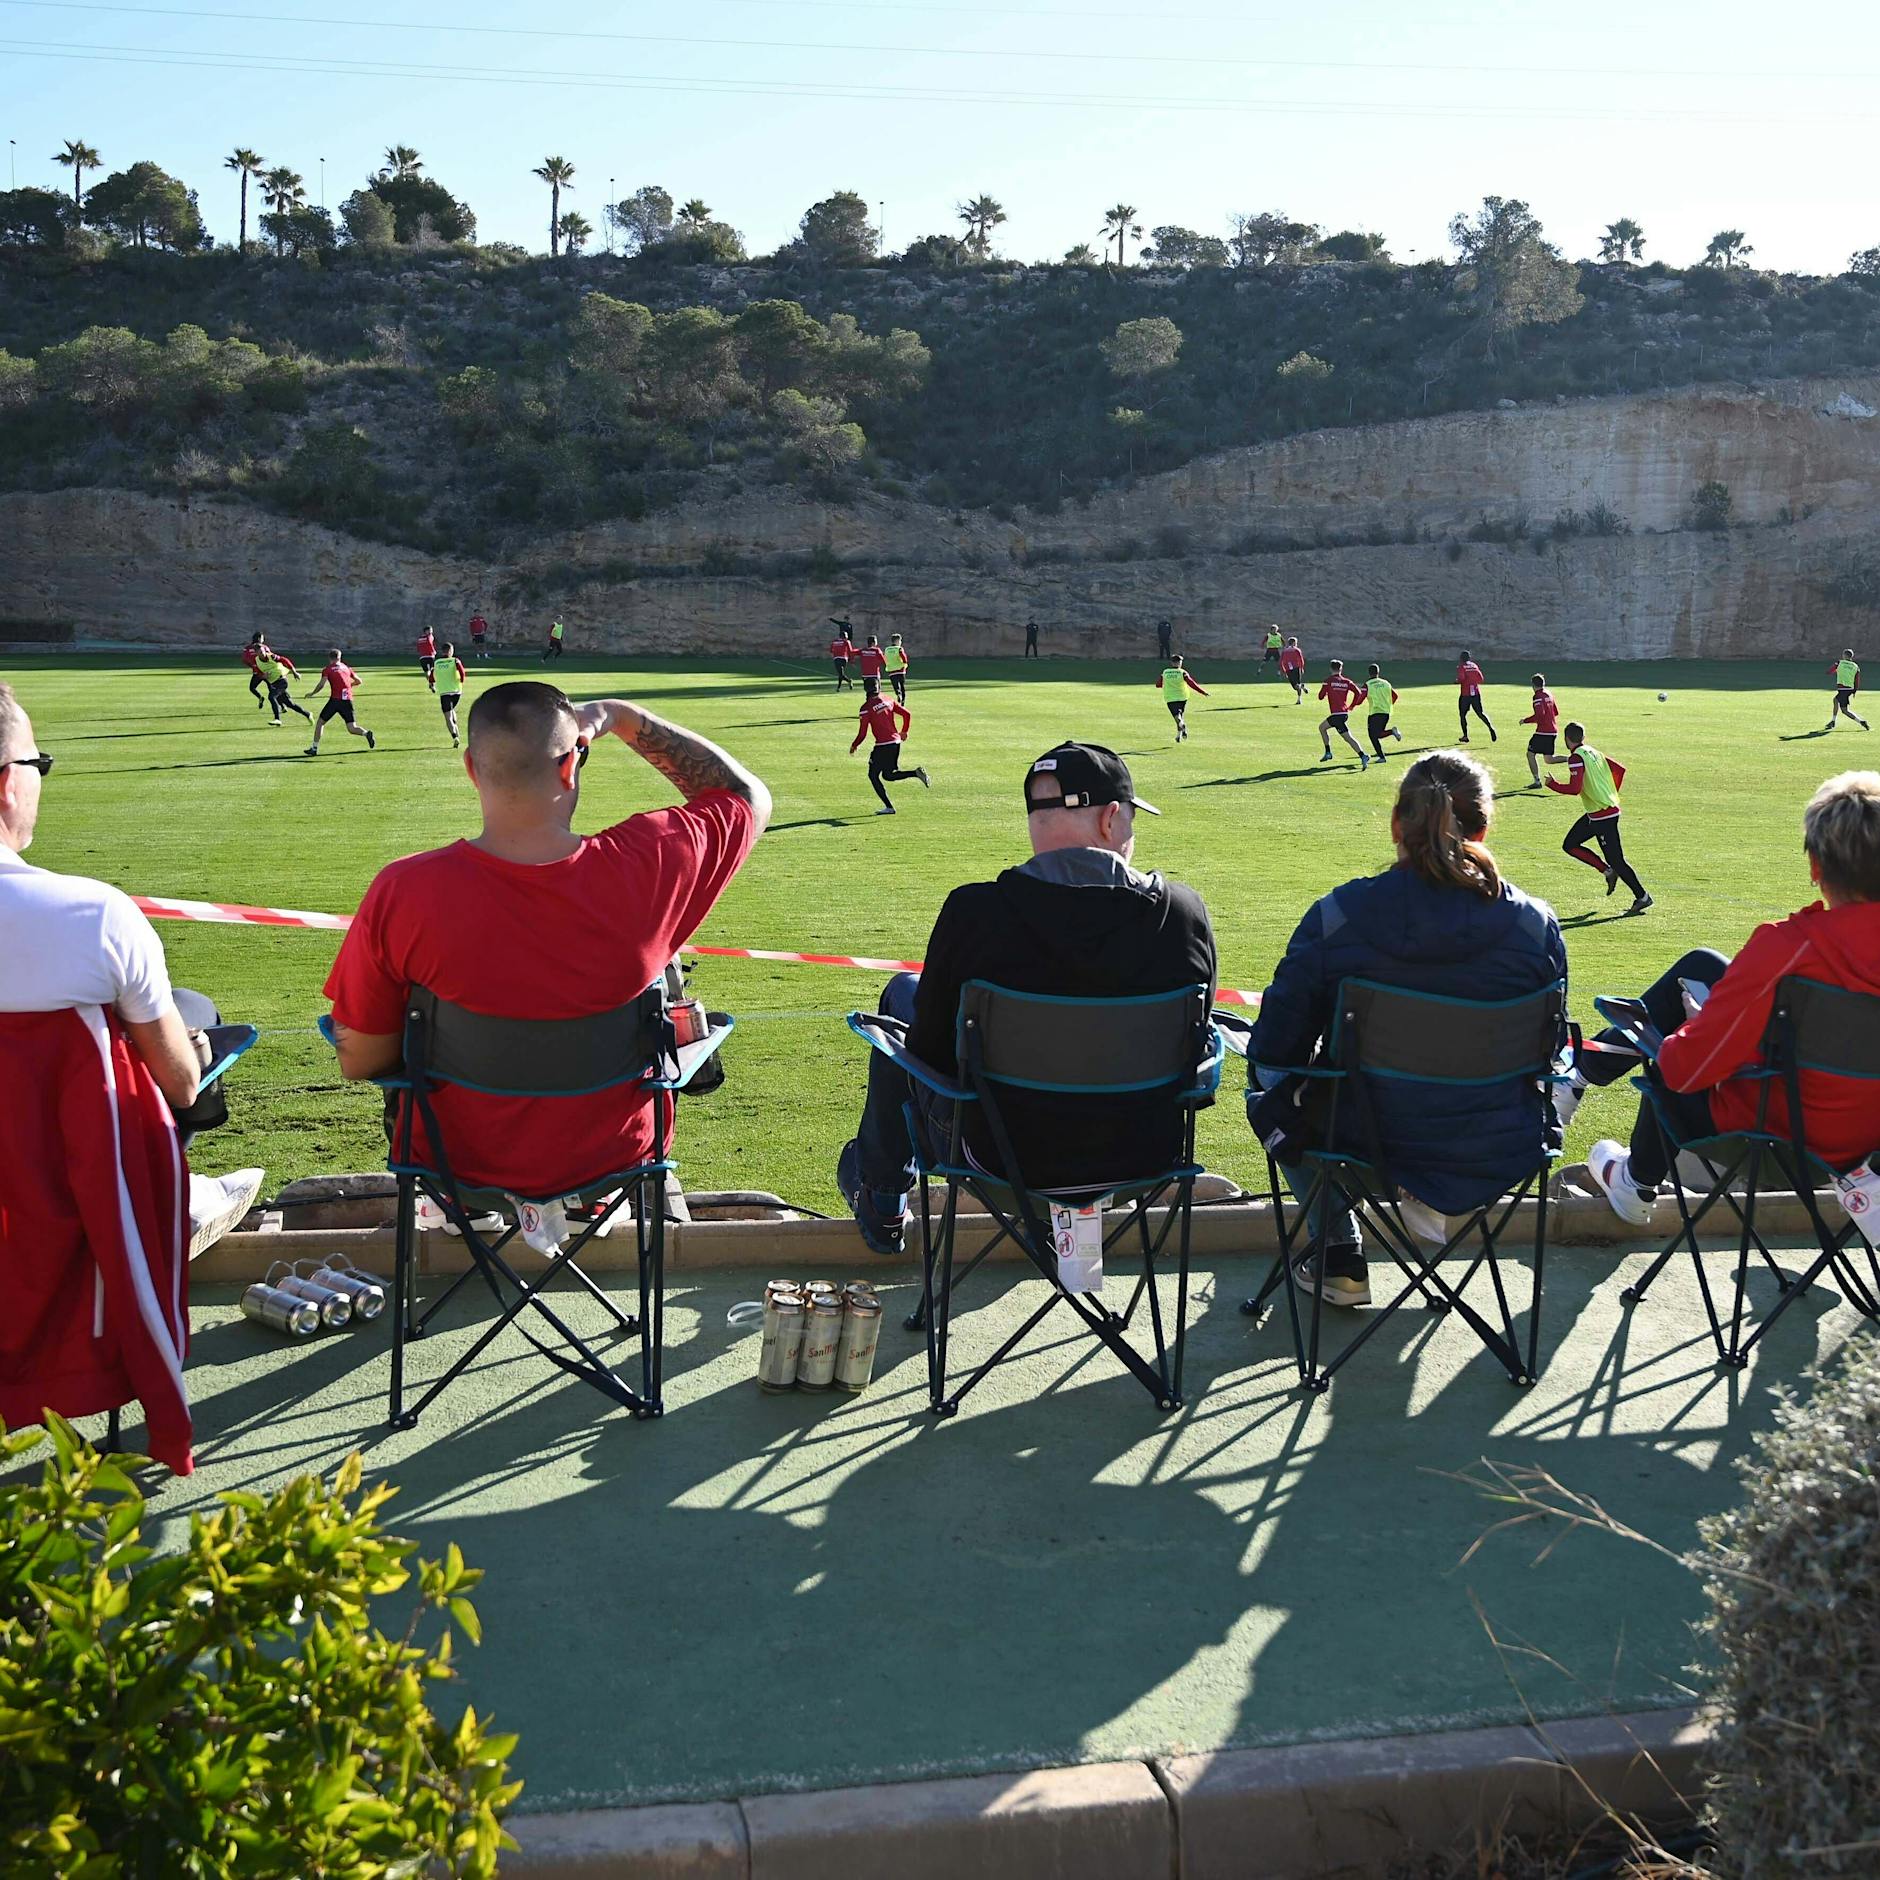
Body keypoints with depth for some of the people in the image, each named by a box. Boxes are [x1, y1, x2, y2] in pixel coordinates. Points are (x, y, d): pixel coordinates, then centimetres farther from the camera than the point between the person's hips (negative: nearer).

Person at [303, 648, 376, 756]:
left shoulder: (327, 669, 4)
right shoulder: (346, 667, 16)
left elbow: (321, 684, -8)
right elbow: (359, 681, 20)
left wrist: (311, 693, 6)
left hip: (335, 699, -3)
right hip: (348, 700, 3)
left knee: (320, 722, 14)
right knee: (352, 729, 1)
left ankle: (314, 748, 13)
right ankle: (366, 733, -28)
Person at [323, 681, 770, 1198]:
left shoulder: (402, 894, -25)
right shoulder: (648, 869, -24)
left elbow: (359, 1063, -12)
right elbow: (748, 796, -2)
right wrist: (625, 718, -1)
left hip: (456, 1166, 0)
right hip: (611, 1162, 1)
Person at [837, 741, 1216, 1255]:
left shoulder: (973, 911, -20)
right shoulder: (1185, 911, -14)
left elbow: (929, 1048, -9)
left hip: (1002, 1153, -2)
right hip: (1146, 1152, 3)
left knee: (902, 995, 24)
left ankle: (882, 1199, 44)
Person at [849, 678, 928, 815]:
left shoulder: (866, 708, -10)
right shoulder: (888, 701, 8)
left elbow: (862, 733, -10)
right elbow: (907, 714, 9)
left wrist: (854, 746, 7)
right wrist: (903, 732, 24)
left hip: (883, 745, -7)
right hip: (896, 742, 7)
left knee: (873, 775, 9)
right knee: (888, 775, 19)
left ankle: (889, 807, 2)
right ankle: (916, 772, -4)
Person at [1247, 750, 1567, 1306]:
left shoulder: (1335, 919, -17)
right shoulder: (1535, 925, -12)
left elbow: (1276, 1052, -9)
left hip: (1367, 1144, -2)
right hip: (1499, 1153, 2)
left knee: (1272, 1103, 33)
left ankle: (1341, 1261, 33)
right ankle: (1442, 1201, 28)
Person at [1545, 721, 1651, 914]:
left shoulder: (1576, 757, -16)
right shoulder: (1594, 752, 11)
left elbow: (1574, 789, -24)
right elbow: (1620, 769, 15)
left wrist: (1552, 785, -8)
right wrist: (1611, 794, 25)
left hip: (1602, 815, -9)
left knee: (1616, 860, -3)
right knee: (1569, 845, 12)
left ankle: (1642, 897, 4)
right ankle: (1608, 872, 12)